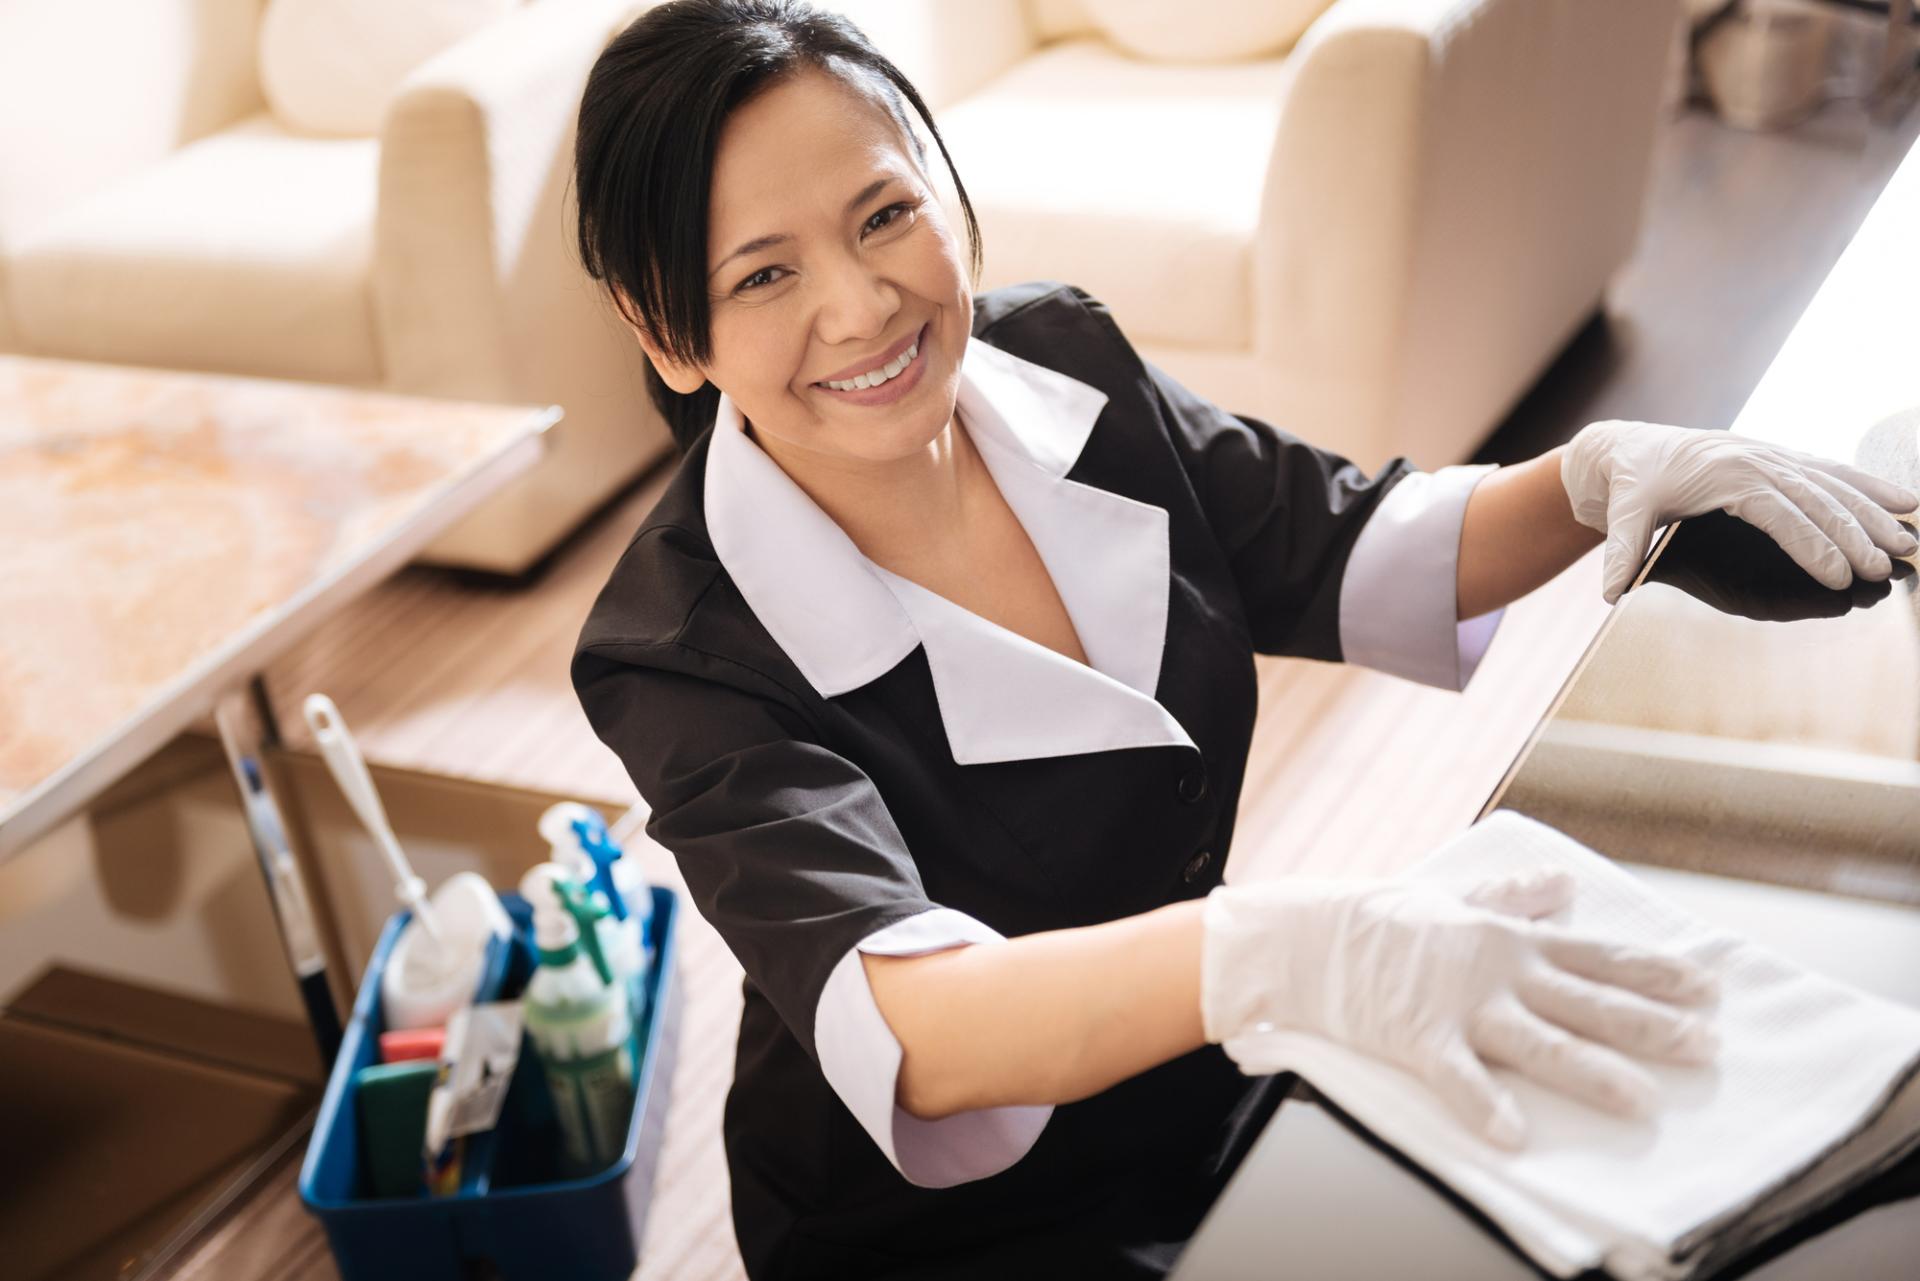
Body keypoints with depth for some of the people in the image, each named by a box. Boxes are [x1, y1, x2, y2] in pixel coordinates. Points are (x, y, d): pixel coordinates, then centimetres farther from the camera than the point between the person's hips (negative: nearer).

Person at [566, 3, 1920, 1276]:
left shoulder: (1058, 356, -9)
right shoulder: (685, 656, -25)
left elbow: (1348, 559, 2)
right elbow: (898, 1023, -40)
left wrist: (1599, 473, -17)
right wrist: (1274, 949, -57)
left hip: (1220, 1101, 5)